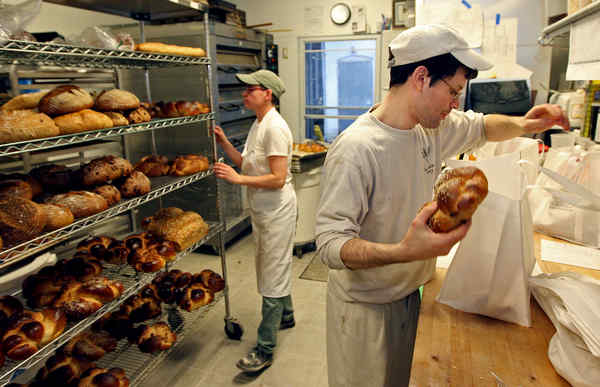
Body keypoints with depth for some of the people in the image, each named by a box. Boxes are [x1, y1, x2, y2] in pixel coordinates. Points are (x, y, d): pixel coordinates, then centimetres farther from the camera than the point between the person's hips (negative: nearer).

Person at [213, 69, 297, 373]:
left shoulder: (275, 128, -20)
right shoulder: (258, 125, 10)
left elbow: (278, 178, -24)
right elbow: (249, 165, 11)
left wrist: (237, 178, -25)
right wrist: (224, 144, 2)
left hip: (276, 210, -10)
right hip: (262, 210, 10)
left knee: (273, 276, -1)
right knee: (275, 268, 23)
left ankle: (265, 350, 10)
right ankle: (285, 316, 45)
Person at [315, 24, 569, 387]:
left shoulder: (430, 128, -3)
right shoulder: (355, 149, -29)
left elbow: (481, 126, 17)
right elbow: (331, 244, -31)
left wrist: (522, 124, -3)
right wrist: (404, 251, -45)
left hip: (410, 294, 8)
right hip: (366, 307, -7)